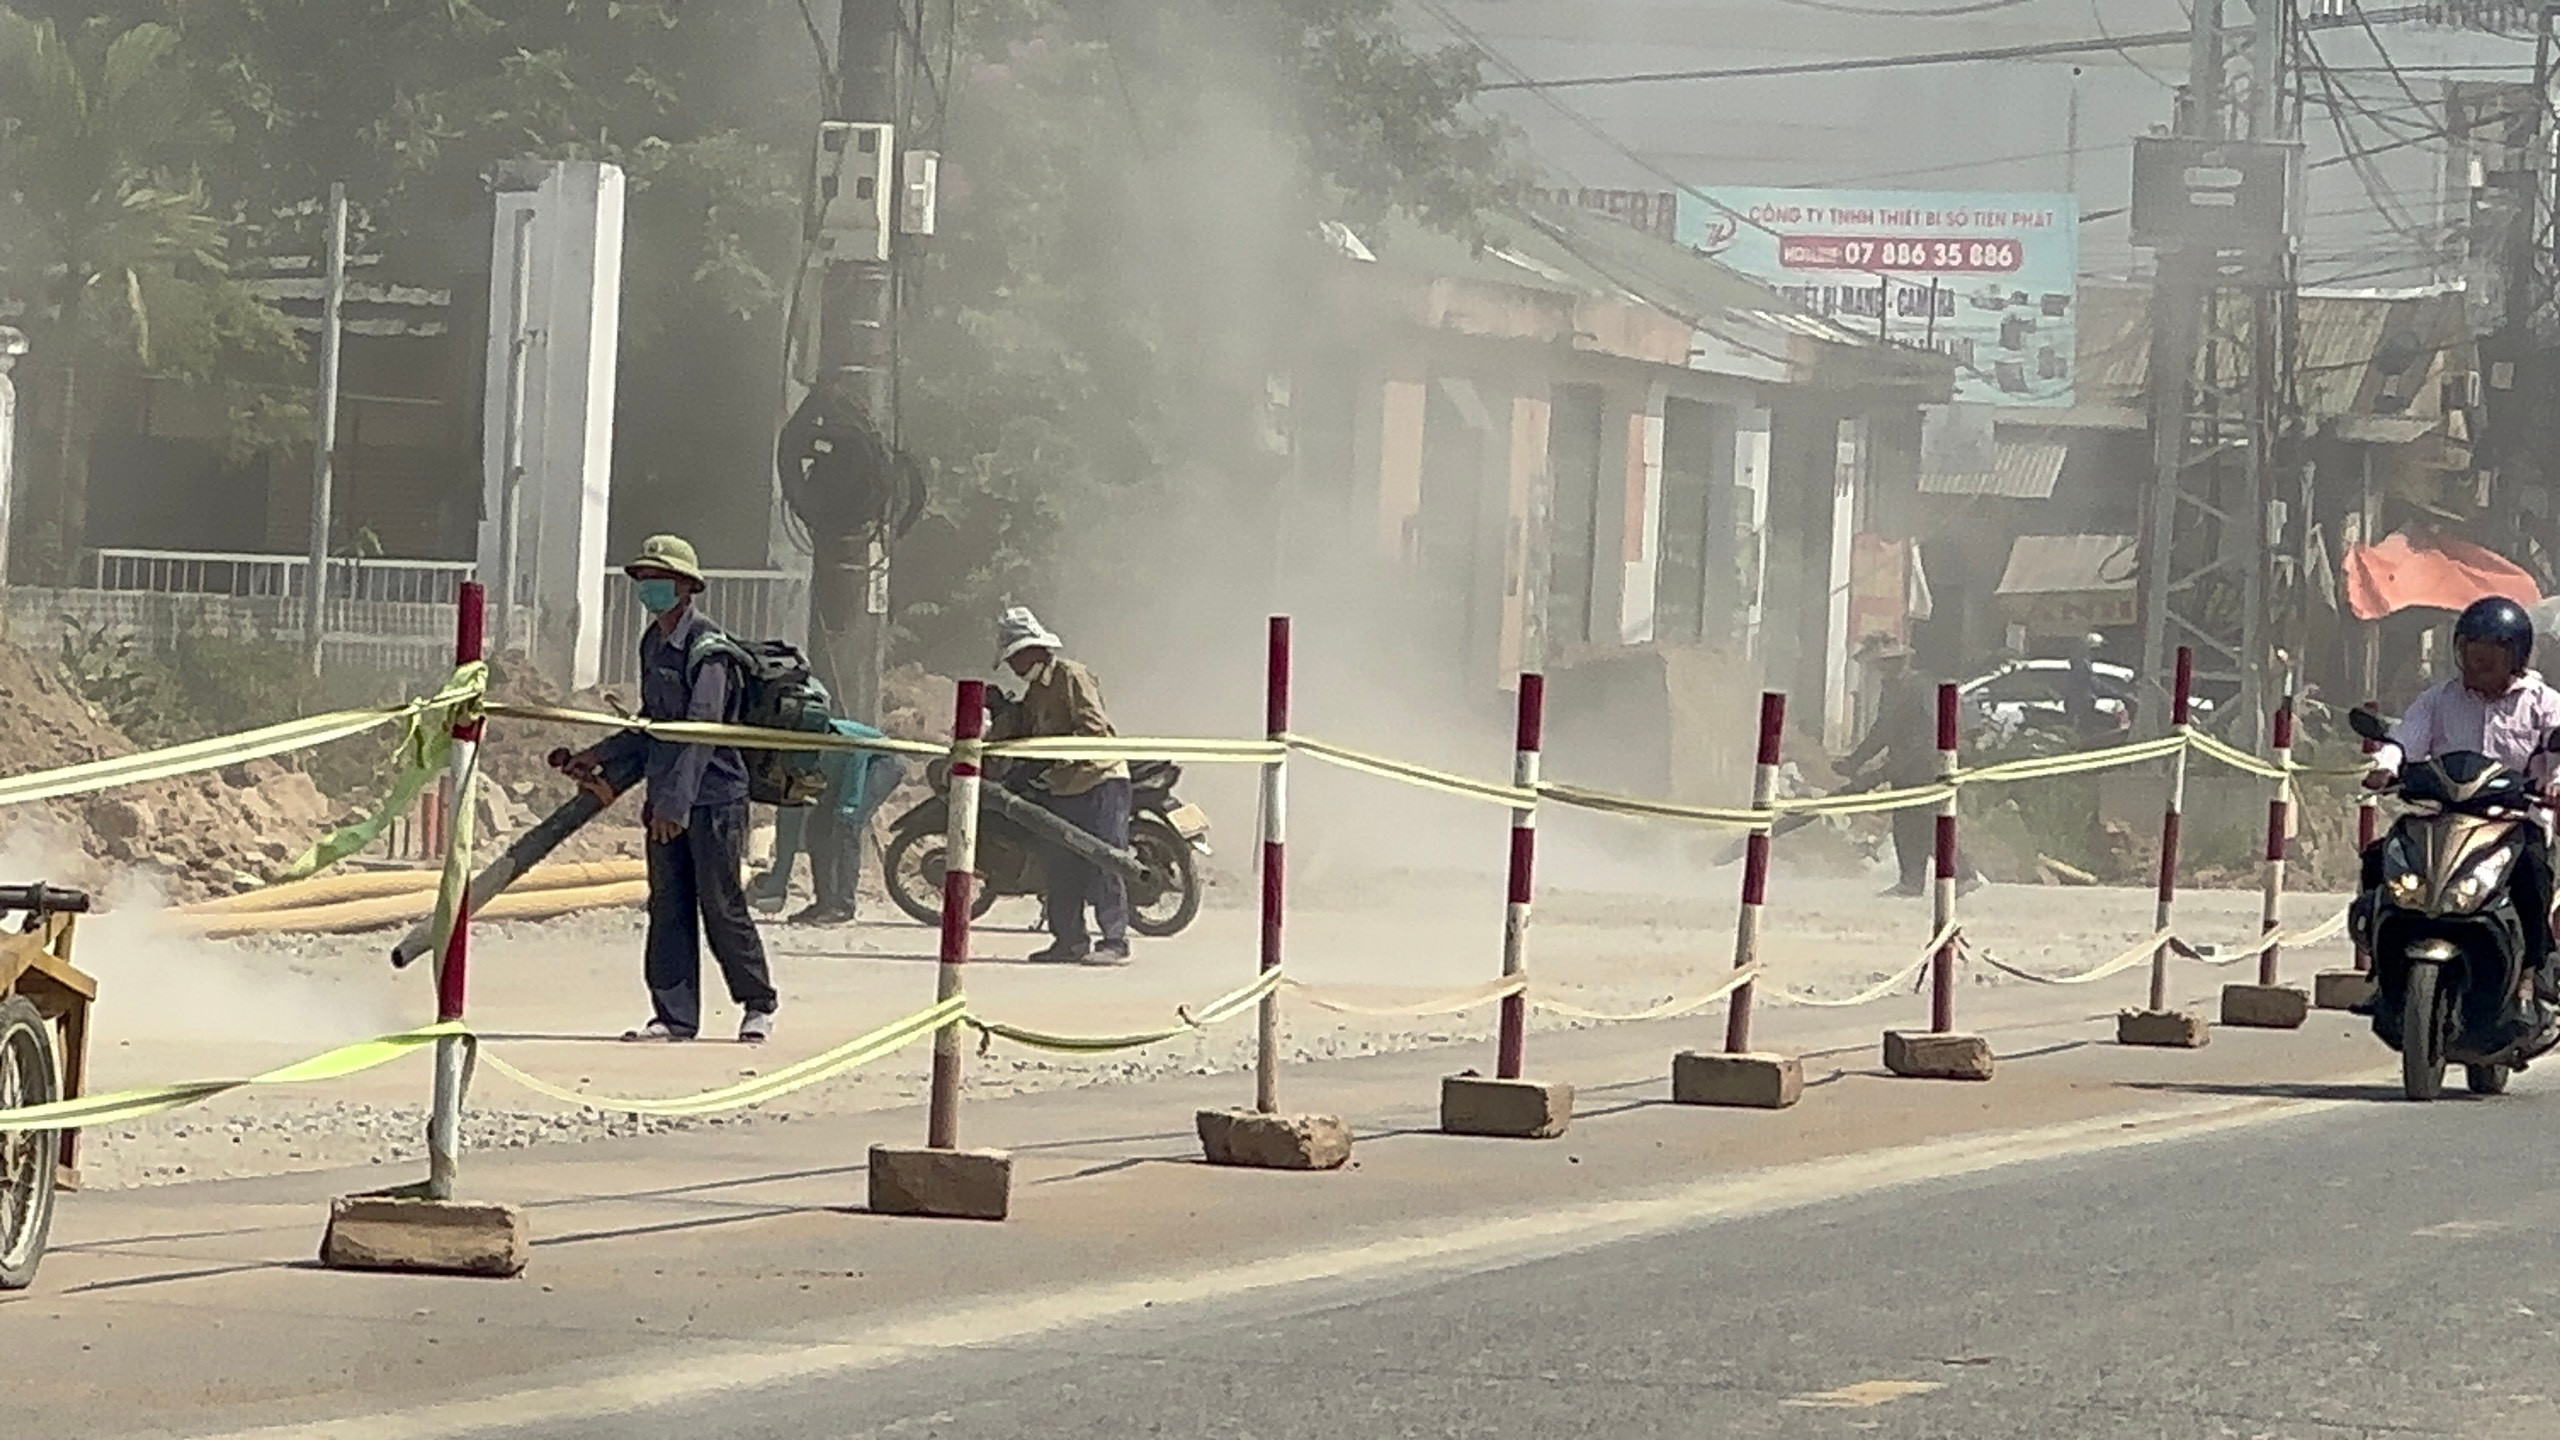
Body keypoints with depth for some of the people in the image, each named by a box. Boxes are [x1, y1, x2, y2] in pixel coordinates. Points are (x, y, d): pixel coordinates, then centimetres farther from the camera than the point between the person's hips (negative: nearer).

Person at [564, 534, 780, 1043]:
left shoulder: (707, 646, -14)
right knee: (668, 909, 6)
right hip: (666, 797, 8)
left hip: (713, 795, -8)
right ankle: (675, 1015, 9)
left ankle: (759, 1005, 11)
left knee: (722, 907, -3)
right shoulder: (653, 643, 14)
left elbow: (702, 728, -21)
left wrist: (675, 802, -27)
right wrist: (600, 756, 21)